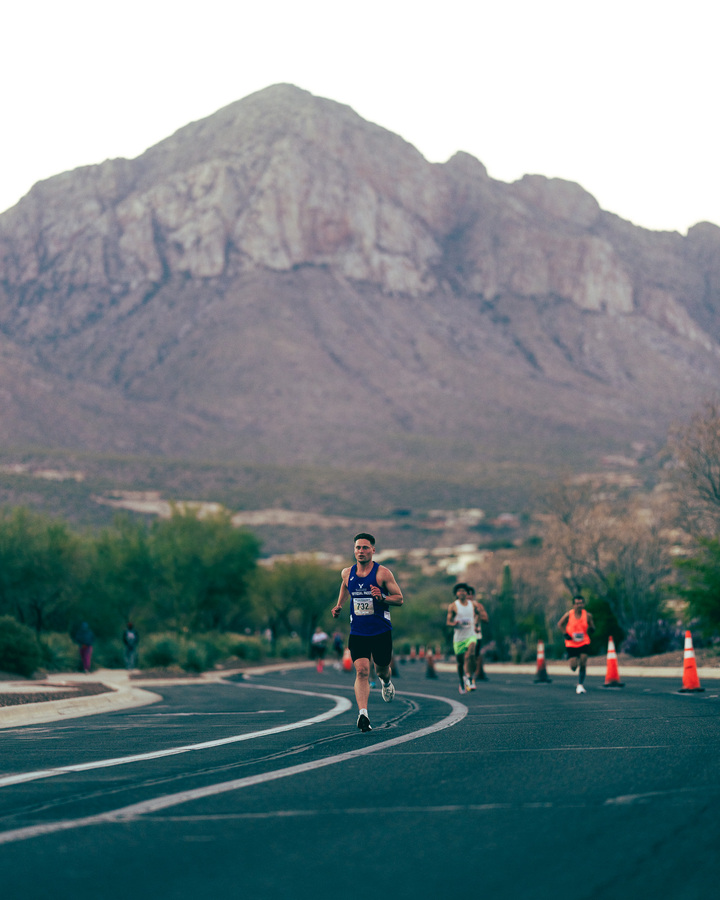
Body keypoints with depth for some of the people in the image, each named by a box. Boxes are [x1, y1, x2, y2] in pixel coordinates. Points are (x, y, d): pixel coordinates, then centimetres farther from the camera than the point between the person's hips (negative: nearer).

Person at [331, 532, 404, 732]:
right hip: (357, 632, 1)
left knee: (382, 669, 15)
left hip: (381, 632, -1)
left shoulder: (383, 573, -8)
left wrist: (382, 598, -23)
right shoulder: (347, 573, 3)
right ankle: (363, 714, -24)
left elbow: (399, 599, -5)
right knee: (362, 671, -15)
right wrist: (339, 606, 17)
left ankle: (386, 682, 53)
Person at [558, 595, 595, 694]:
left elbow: (592, 628, 8)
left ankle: (580, 685, 5)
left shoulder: (587, 615, -4)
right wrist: (565, 634, -6)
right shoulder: (569, 614, -8)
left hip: (584, 643, 1)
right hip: (571, 644, -1)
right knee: (573, 667, -4)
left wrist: (591, 629, -16)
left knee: (583, 665, -10)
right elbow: (560, 624, 7)